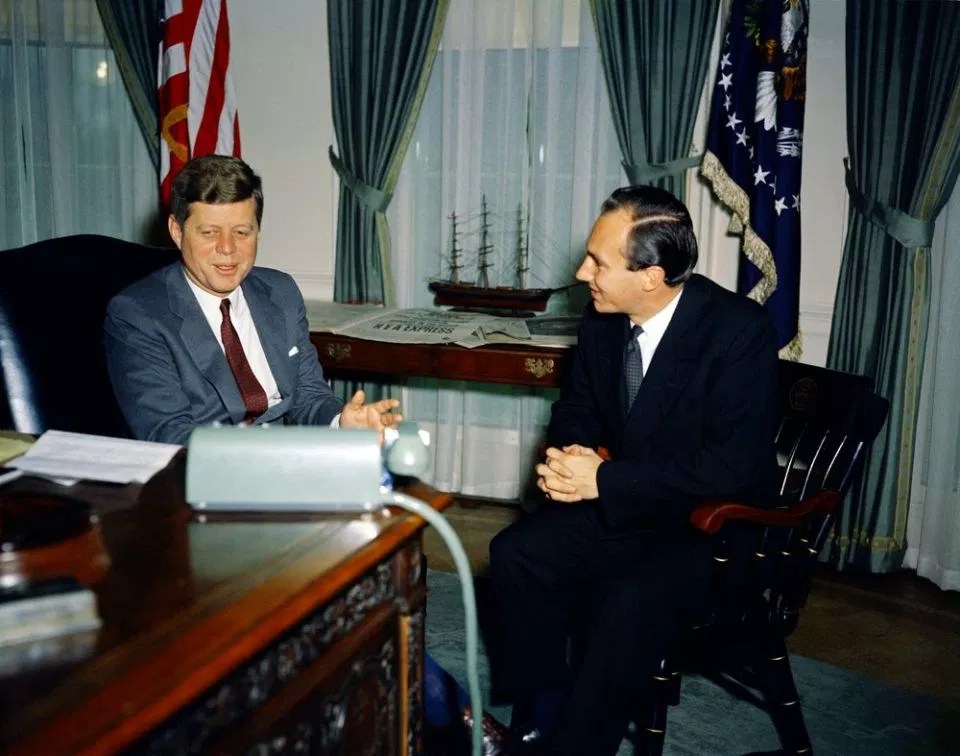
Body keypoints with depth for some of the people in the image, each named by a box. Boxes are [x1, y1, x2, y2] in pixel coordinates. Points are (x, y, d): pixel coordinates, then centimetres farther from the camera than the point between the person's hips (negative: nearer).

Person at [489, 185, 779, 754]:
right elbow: (577, 408, 12)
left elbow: (734, 466, -27)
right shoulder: (604, 318, -3)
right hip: (621, 506, 6)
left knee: (630, 599, -31)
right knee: (516, 553, -13)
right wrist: (575, 455, -13)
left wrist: (605, 477, -27)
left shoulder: (740, 329, -22)